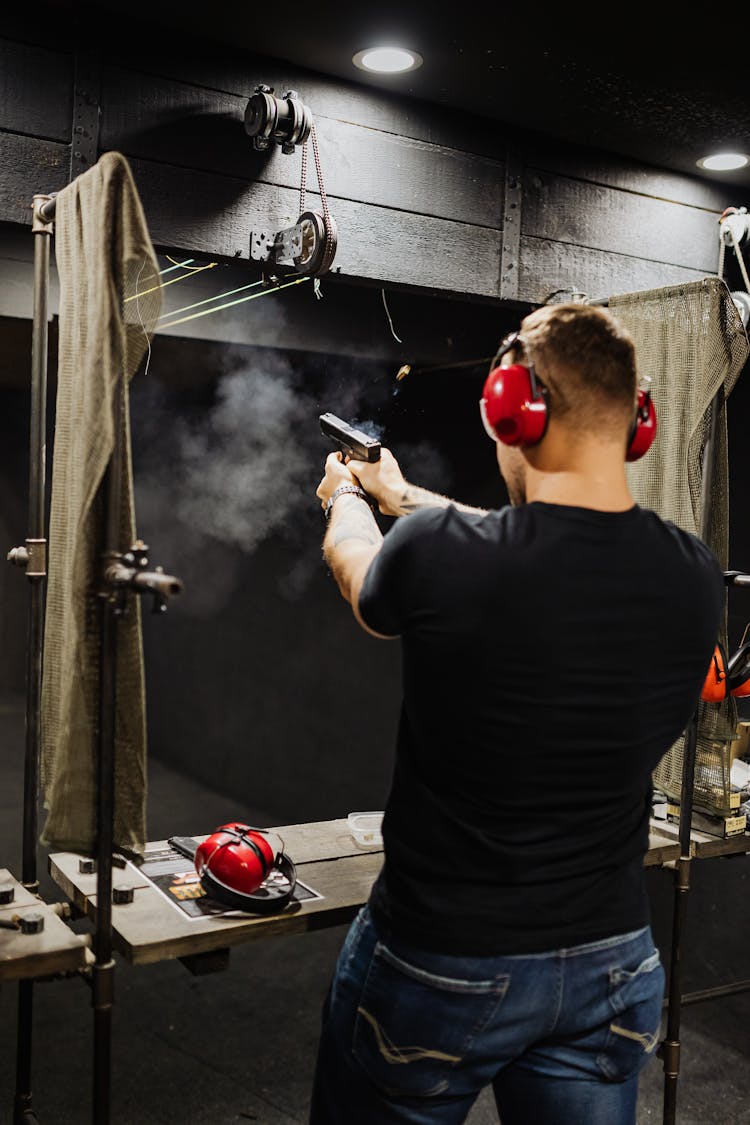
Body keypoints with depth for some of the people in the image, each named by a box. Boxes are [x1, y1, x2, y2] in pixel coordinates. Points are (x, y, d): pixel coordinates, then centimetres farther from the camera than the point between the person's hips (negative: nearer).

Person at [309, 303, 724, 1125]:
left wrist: (344, 495, 24)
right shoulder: (693, 580, -10)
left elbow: (355, 565, 0)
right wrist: (403, 495, 23)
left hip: (439, 964, -3)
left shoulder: (437, 554, -25)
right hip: (610, 965, 3)